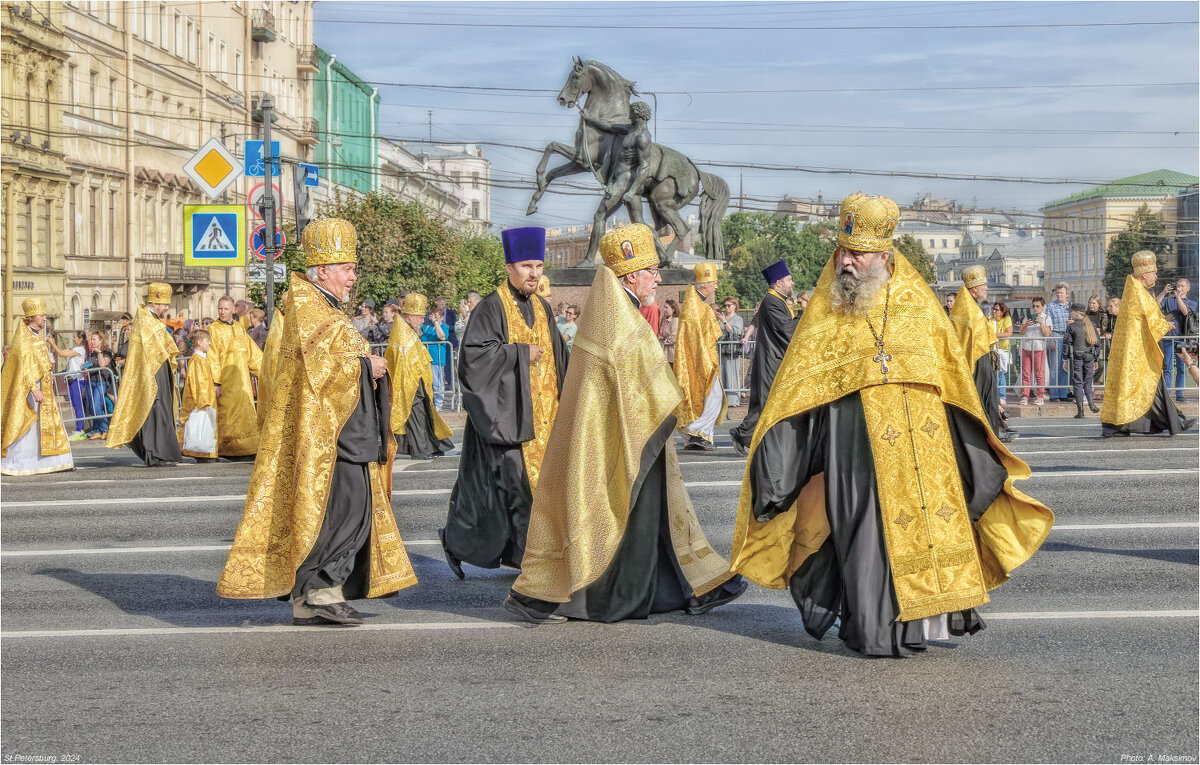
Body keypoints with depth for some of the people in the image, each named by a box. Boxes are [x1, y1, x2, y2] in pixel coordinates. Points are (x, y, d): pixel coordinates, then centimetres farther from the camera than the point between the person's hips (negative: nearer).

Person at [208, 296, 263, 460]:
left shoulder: (239, 328, 14)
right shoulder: (213, 329, -4)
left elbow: (253, 353, 18)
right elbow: (212, 358, -10)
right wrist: (215, 382, -17)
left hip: (242, 380, 6)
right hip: (226, 380, -6)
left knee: (245, 413, 6)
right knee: (231, 413, -7)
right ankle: (236, 451, -5)